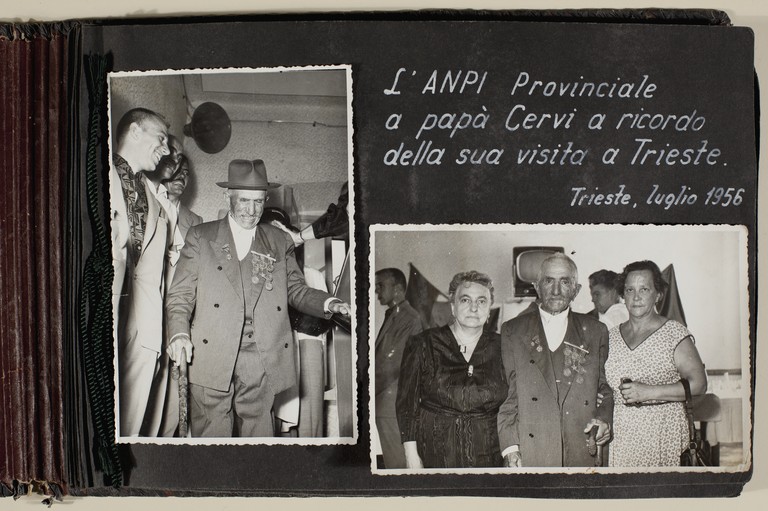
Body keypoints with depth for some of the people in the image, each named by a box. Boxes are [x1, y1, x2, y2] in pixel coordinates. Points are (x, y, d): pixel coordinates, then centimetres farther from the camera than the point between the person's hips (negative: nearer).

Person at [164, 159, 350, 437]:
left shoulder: (279, 242, 15)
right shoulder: (201, 237, 8)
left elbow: (296, 289, 16)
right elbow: (180, 294, 4)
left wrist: (328, 303, -4)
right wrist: (179, 334, -13)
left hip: (262, 362, 2)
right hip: (212, 359, -1)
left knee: (258, 435, 5)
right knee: (211, 435, 2)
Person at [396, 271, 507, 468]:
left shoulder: (501, 348, 2)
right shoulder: (422, 346, -3)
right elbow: (407, 404, -3)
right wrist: (412, 457, -6)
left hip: (488, 456, 2)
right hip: (434, 456, -1)